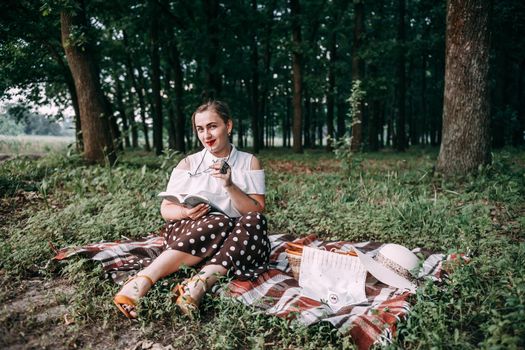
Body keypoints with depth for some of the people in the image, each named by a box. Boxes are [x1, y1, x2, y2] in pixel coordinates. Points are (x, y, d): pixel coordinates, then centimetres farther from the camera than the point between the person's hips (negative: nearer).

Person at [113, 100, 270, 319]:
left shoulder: (250, 163, 7)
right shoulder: (188, 164, 8)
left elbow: (258, 212, -2)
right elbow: (166, 209, 6)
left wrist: (230, 186, -17)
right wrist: (186, 212, -17)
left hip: (236, 241, 1)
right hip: (189, 231, -1)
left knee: (254, 221, -31)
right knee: (220, 223, -34)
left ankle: (196, 286, -43)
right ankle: (140, 282, -42)